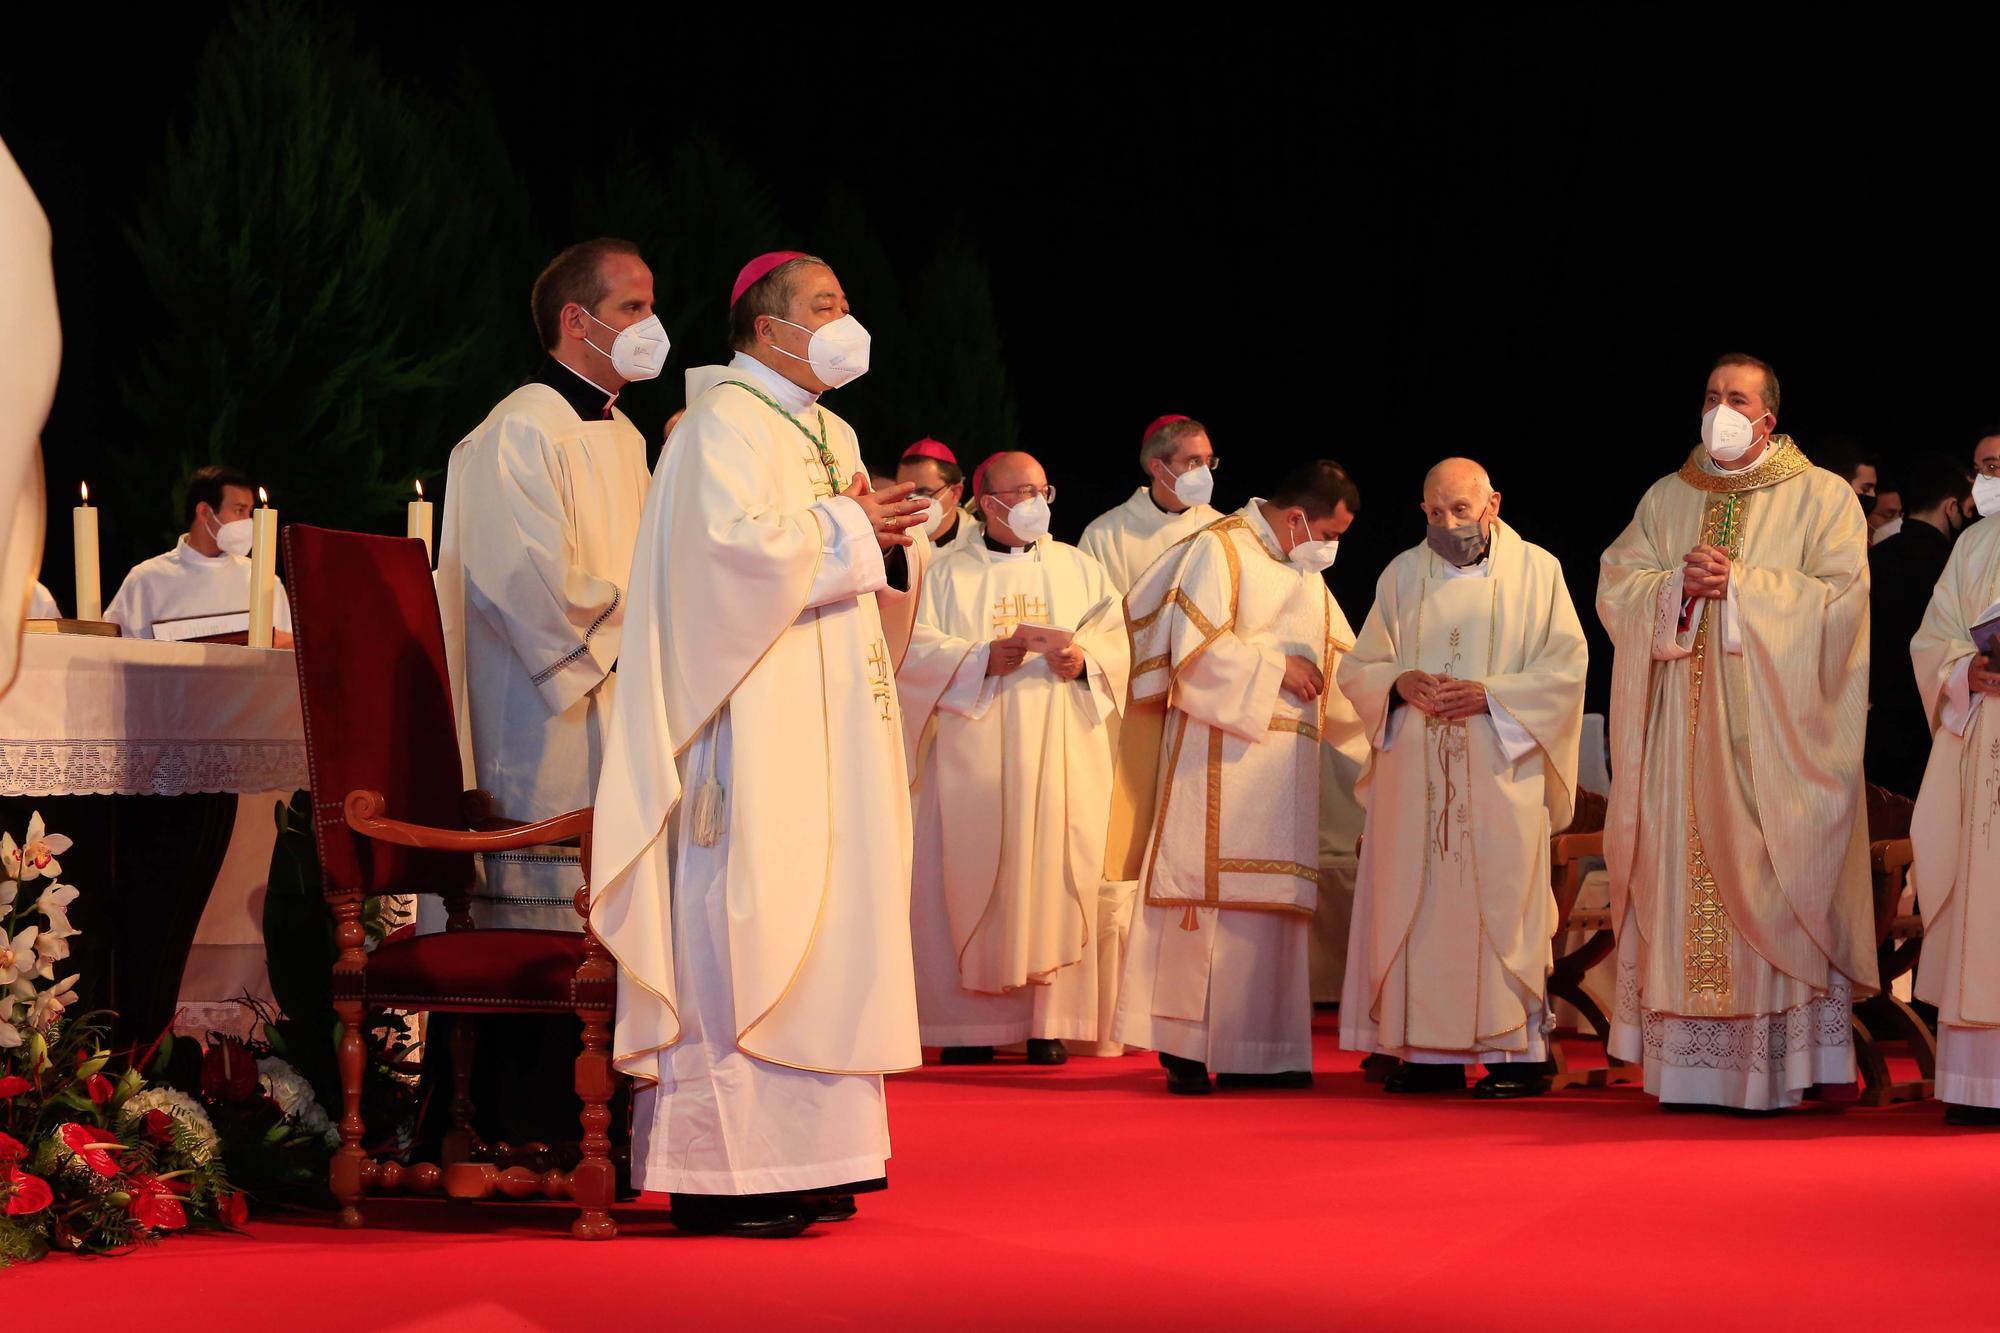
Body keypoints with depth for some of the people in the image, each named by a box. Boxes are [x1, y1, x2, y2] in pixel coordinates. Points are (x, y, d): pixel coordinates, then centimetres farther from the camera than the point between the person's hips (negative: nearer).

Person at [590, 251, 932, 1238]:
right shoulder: (726, 420, -7)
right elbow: (735, 543, -22)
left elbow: (861, 577, 22)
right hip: (753, 722, -9)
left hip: (830, 727, 9)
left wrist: (890, 540, 0)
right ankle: (717, 1175, -9)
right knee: (743, 935, -10)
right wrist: (846, 528, -12)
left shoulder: (832, 435, 20)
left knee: (823, 924, 7)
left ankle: (797, 1159, 10)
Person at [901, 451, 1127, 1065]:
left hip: (1060, 754, 1)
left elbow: (1119, 644, 8)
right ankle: (970, 1021, -4)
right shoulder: (949, 573, 10)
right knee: (972, 874, -6)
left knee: (1054, 872, -5)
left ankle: (1051, 1021, -3)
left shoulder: (1079, 569, 16)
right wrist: (982, 660, -16)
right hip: (975, 754, -1)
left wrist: (1084, 661, -13)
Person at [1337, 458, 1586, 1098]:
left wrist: (1488, 696, -14)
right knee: (1417, 904, -1)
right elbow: (1357, 668, 13)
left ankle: (1519, 1050, -3)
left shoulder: (1536, 571, 4)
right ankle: (1429, 1050, 2)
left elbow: (1566, 666, -1)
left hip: (1501, 769, -3)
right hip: (1414, 774, 3)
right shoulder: (1400, 577, 13)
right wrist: (1400, 683, -9)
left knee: (1502, 901, -6)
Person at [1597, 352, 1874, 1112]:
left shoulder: (1821, 498, 4)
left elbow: (1840, 594, -7)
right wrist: (1680, 584, -11)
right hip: (1684, 728, 4)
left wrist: (1741, 583, -14)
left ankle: (1786, 1061, -7)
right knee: (1685, 880, -1)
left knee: (1775, 888, -8)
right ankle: (1693, 1062, 1)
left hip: (1774, 724, -4)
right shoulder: (1667, 499, 16)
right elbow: (1616, 588, 8)